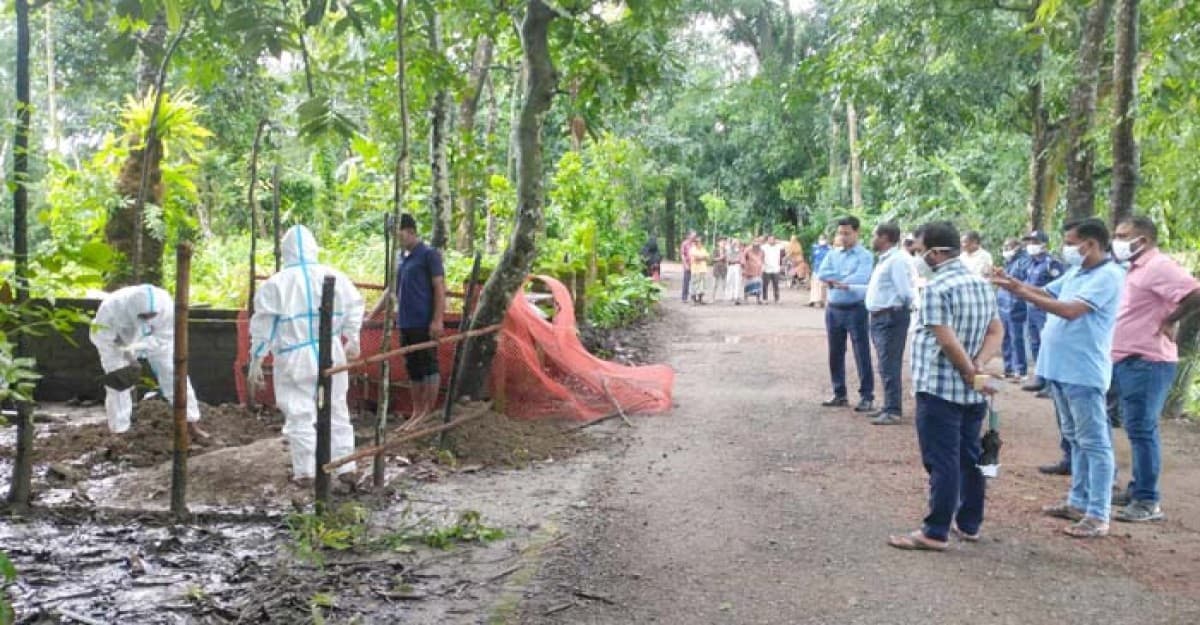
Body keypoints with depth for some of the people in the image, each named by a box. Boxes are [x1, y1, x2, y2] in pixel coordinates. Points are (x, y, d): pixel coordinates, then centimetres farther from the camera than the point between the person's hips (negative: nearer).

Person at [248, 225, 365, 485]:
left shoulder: (275, 283, -6)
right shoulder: (334, 276, 2)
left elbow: (263, 325, -3)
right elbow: (354, 307, 11)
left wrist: (256, 361, 4)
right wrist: (352, 339, 24)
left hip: (295, 358, -3)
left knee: (299, 414, 5)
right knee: (337, 410, 11)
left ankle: (305, 471, 6)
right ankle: (346, 467, 14)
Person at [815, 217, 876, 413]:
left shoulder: (865, 256, -5)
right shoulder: (832, 254, 11)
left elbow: (860, 278, -21)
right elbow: (821, 274, -4)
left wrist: (835, 280, -10)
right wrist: (846, 277, -11)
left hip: (856, 309, -6)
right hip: (834, 310, 6)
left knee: (862, 354, -3)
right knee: (835, 354, 11)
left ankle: (867, 397, 2)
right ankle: (839, 394, 21)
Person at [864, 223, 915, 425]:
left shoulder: (897, 259, -16)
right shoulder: (884, 259, 16)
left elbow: (905, 291, -21)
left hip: (891, 317, -10)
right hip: (880, 317, 10)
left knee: (890, 365, -9)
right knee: (886, 365, 15)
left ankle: (893, 411, -5)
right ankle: (889, 406, 24)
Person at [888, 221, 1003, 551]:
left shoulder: (937, 288, -16)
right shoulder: (982, 283, 11)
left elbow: (948, 341, -22)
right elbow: (996, 331, 8)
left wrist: (970, 373, -10)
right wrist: (977, 366, -5)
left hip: (939, 388, -8)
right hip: (972, 391, 8)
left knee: (942, 462, -4)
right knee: (970, 458, 15)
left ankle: (935, 532, 1)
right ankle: (968, 523, 25)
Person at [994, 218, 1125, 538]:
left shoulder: (1108, 275, -16)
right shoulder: (1075, 272, 13)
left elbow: (1070, 310, -25)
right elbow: (1045, 293, 16)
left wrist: (1021, 293, -23)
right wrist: (1014, 283, -1)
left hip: (1083, 372, -10)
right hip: (1060, 368, 10)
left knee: (1094, 443, -3)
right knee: (1075, 439, 18)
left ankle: (1098, 515, 1)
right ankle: (1079, 501, 29)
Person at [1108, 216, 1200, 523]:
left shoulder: (1158, 266, -15)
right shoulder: (1136, 269, 16)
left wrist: (1169, 321, -17)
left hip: (1146, 362, -10)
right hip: (1127, 361, 10)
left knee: (1142, 430, -7)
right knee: (1136, 430, 15)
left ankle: (1148, 501, -2)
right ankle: (1136, 490, 24)